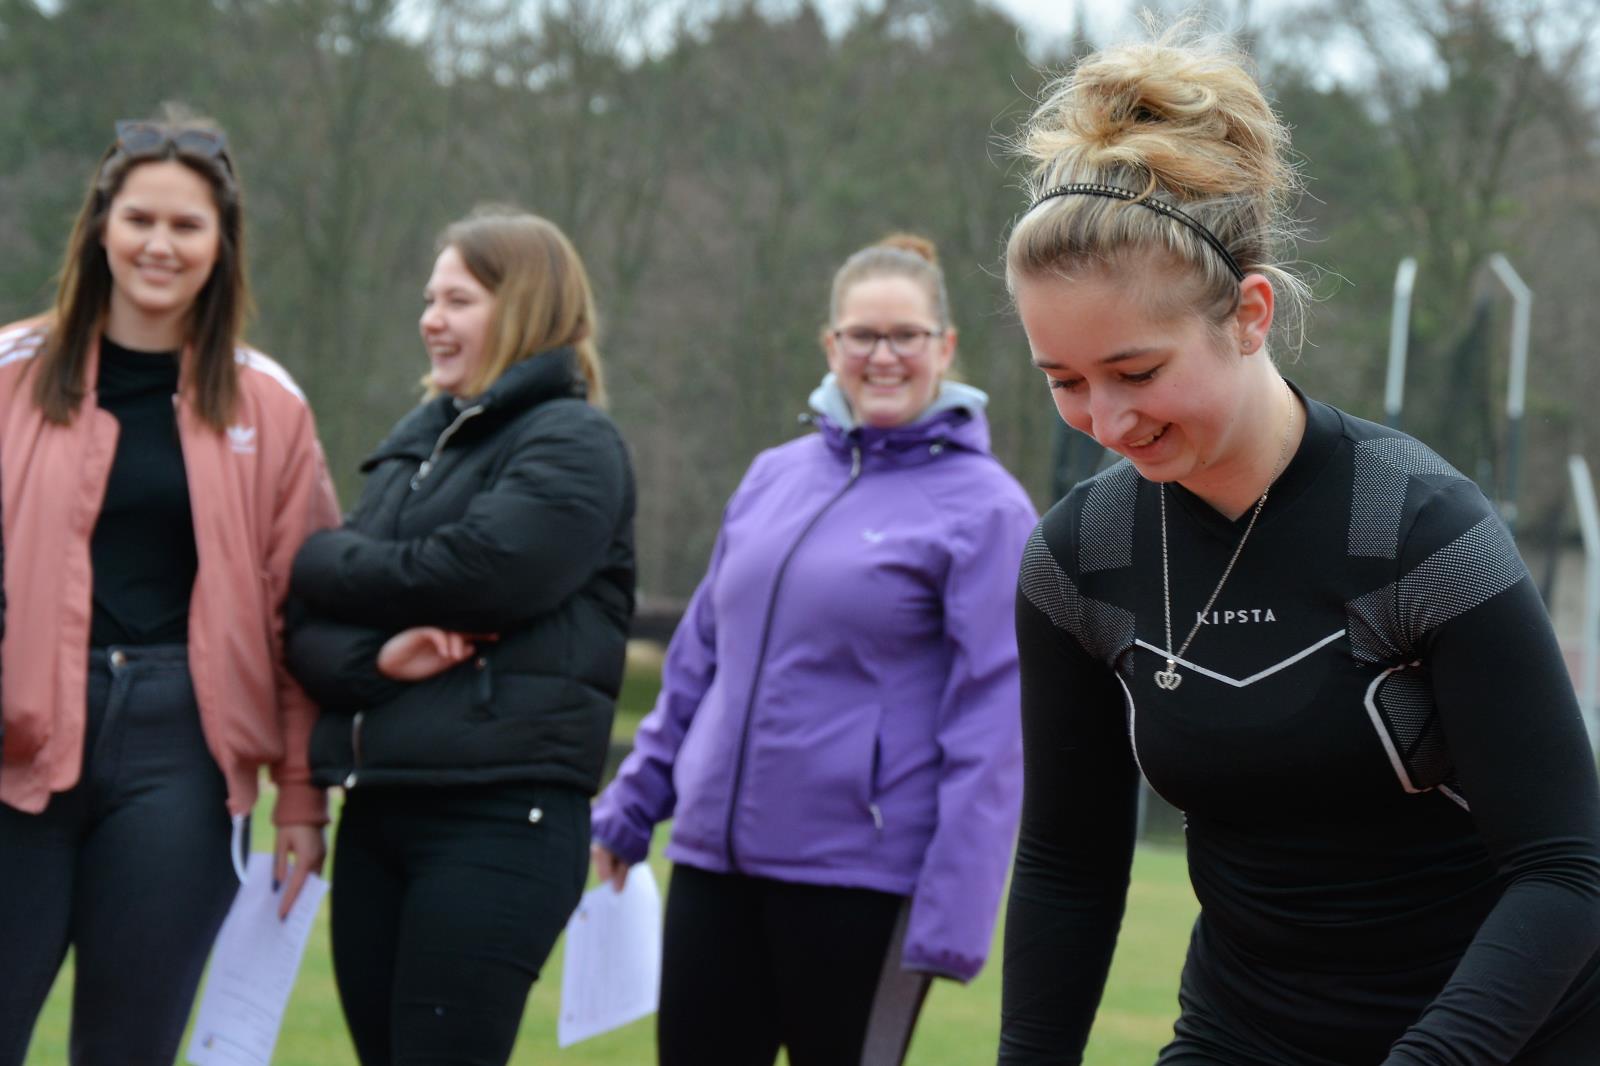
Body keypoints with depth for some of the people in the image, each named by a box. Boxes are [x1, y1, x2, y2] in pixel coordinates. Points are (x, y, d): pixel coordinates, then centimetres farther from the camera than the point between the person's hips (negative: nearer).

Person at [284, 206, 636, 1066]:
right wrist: (377, 656, -13)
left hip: (500, 819, -7)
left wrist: (315, 561, 0)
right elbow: (311, 629, 11)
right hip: (378, 811, 7)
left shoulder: (572, 445, -4)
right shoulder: (415, 446, 17)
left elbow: (463, 578, -17)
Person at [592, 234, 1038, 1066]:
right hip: (715, 856, 5)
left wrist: (953, 912, -17)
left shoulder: (982, 506, -7)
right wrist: (631, 805, 18)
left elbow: (989, 724, -12)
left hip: (860, 876, -5)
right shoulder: (774, 477, 11)